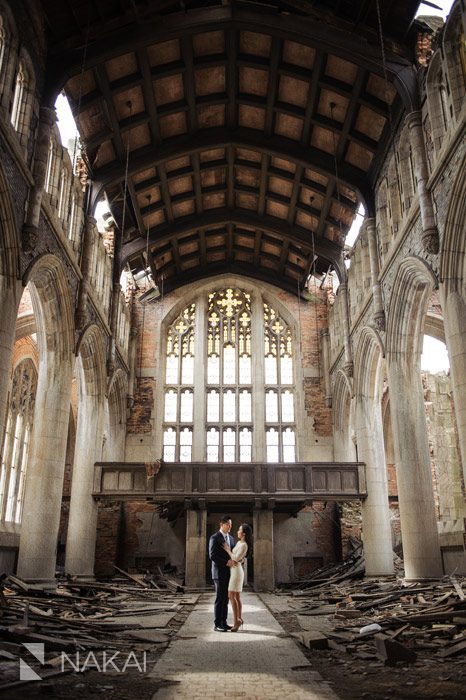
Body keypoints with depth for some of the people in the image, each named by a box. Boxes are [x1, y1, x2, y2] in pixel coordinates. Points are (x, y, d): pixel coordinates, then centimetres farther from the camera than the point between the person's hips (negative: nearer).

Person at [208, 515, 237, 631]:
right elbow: (212, 556, -19)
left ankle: (223, 622, 16)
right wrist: (226, 562, -24)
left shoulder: (231, 538, 13)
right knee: (219, 598, -5)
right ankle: (217, 625, 2)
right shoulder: (214, 538, -12)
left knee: (225, 598, 10)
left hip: (228, 572, 7)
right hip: (219, 572, -7)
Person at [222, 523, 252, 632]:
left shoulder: (244, 545, -16)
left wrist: (227, 550, -10)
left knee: (231, 596, -10)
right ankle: (239, 619, 12)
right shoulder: (239, 542, 12)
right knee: (237, 597, 9)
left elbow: (236, 558, -21)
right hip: (235, 571, 9)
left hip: (236, 571, -9)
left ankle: (236, 621, -6)